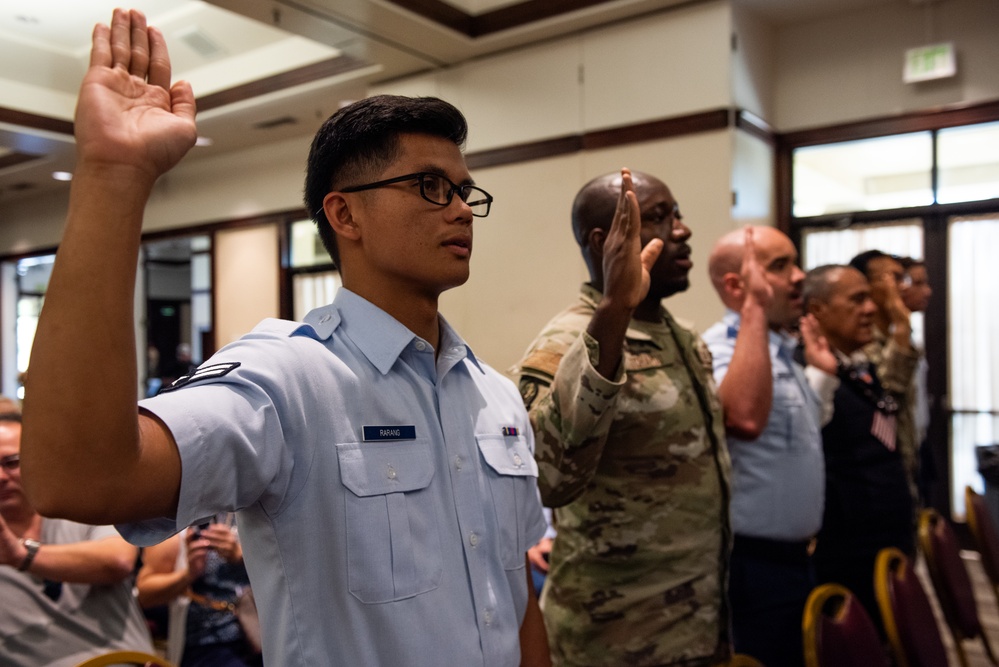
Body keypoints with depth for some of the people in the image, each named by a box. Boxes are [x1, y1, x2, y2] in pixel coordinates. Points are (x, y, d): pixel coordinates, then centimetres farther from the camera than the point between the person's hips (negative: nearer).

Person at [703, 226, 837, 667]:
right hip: (754, 565, -10)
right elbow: (744, 418, -42)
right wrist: (755, 308, -34)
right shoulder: (718, 351, -19)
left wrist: (822, 373, 17)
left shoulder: (783, 353, 12)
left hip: (795, 558, 10)